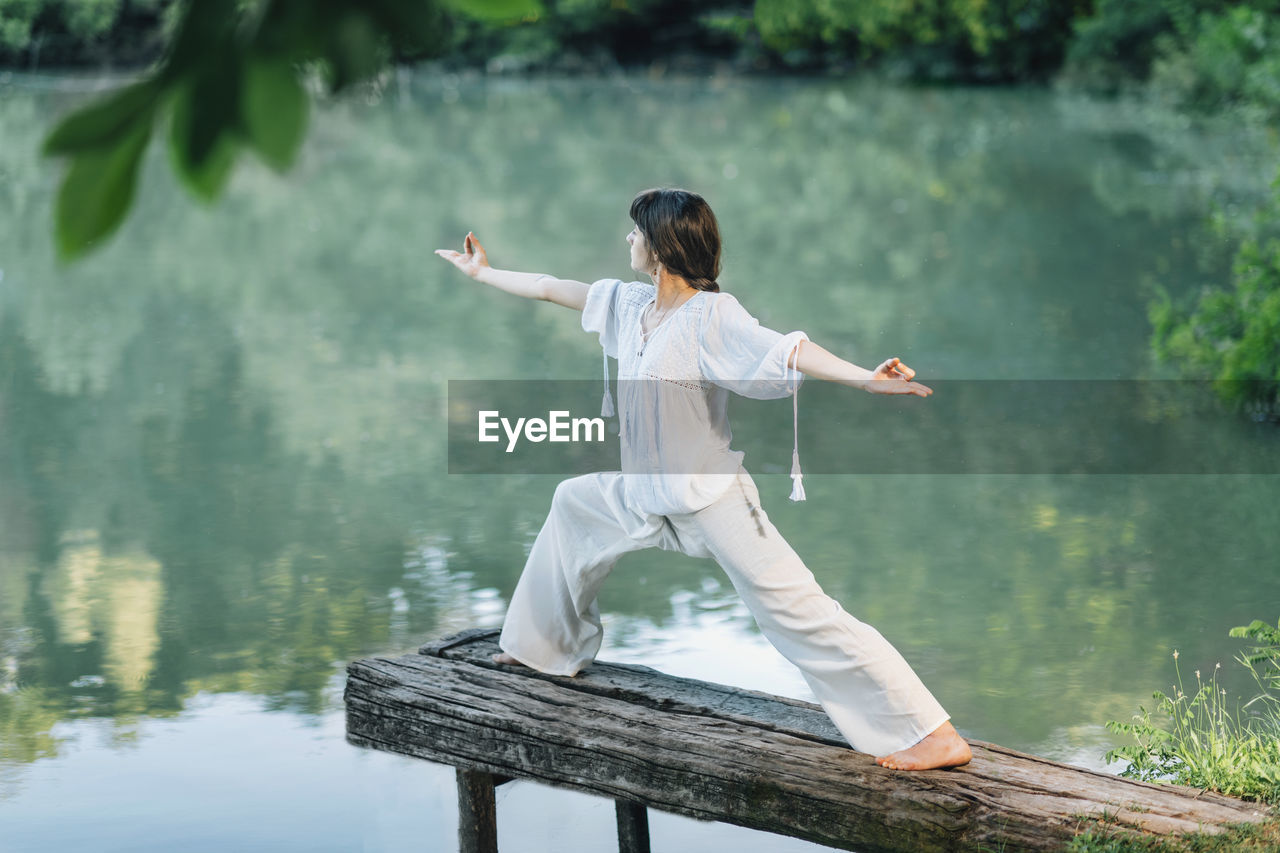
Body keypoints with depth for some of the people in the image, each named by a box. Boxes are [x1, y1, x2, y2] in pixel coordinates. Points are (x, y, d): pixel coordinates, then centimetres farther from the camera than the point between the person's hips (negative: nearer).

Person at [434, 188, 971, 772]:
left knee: (795, 610, -13)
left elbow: (786, 350, -33)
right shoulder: (626, 302, 4)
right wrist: (482, 272, 31)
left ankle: (934, 736, -12)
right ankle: (545, 647, 47)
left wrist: (865, 378, -48)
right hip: (645, 495, 8)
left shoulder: (711, 315, -19)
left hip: (711, 499, -8)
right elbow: (550, 288, 19)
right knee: (573, 503, 27)